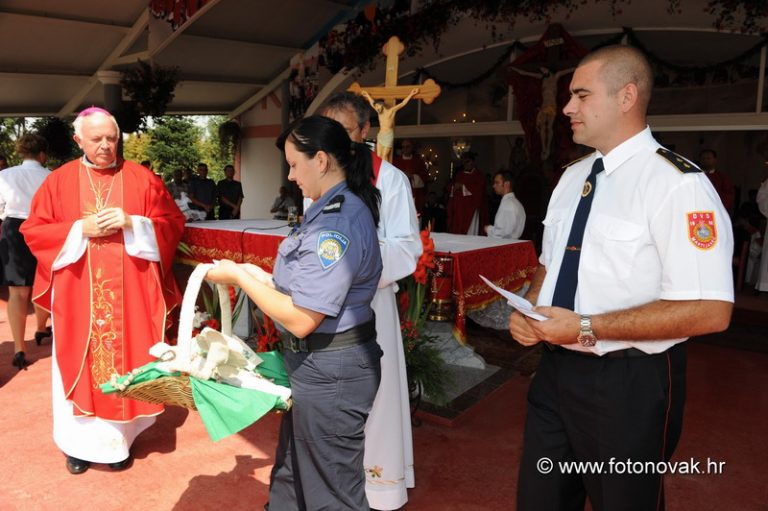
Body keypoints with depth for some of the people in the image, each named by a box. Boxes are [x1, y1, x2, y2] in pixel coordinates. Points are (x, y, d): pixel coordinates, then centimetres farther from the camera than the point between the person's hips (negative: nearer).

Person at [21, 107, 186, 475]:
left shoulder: (141, 178, 2)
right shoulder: (59, 180, 3)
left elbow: (173, 223, 1)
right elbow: (33, 231, 3)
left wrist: (132, 224, -15)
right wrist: (81, 229, -12)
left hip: (130, 292, 0)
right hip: (77, 294, 1)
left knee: (125, 361, 6)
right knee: (81, 364, 8)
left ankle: (119, 438, 21)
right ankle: (81, 442, 22)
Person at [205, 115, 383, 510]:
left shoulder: (337, 224, -26)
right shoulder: (336, 209, 7)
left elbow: (301, 320, -26)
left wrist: (239, 277, -15)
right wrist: (257, 276, 6)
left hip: (328, 373, -10)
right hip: (318, 363, 10)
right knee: (292, 478, 27)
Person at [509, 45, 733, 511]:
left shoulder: (677, 184, -17)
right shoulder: (573, 177, 7)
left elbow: (710, 312, -22)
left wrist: (586, 327, -23)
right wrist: (528, 307, -4)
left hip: (628, 385, -7)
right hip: (556, 369, 7)